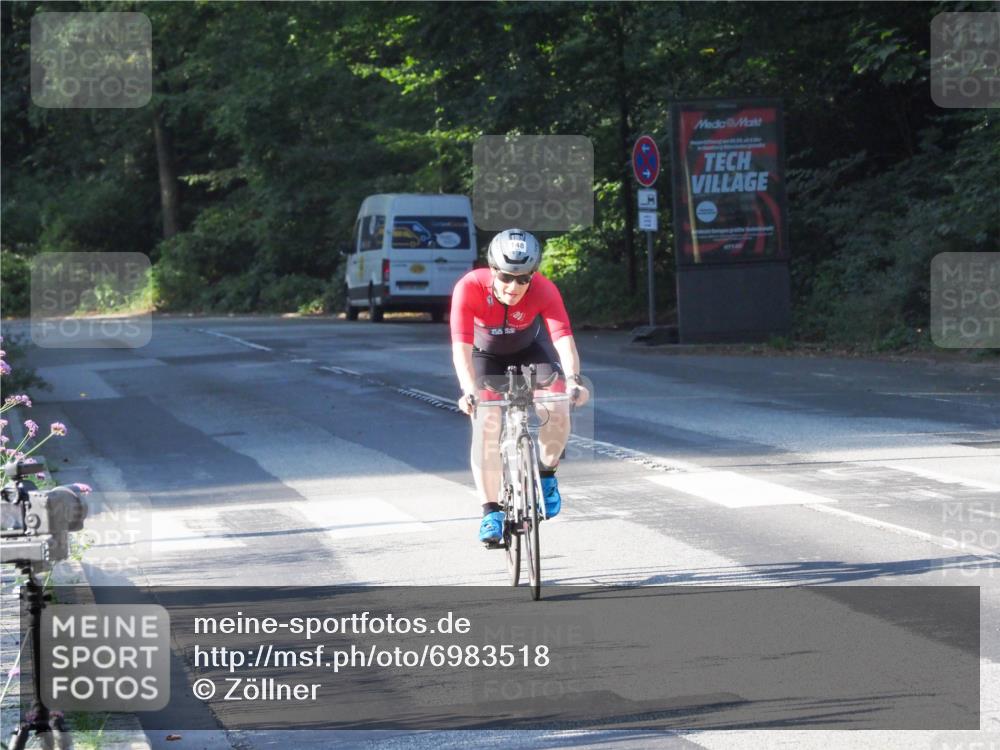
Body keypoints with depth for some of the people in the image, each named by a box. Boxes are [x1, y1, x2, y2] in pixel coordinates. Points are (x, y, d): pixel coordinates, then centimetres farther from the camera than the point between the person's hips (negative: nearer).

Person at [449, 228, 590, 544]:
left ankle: (546, 475, 9)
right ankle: (491, 513, -12)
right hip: (486, 355, -1)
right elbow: (461, 345, -42)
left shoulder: (544, 290, -32)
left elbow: (563, 336, -42)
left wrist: (573, 378, -60)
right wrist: (468, 390, -57)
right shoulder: (470, 288, -35)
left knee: (558, 412, -20)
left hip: (530, 350, 1)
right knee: (485, 424, -19)